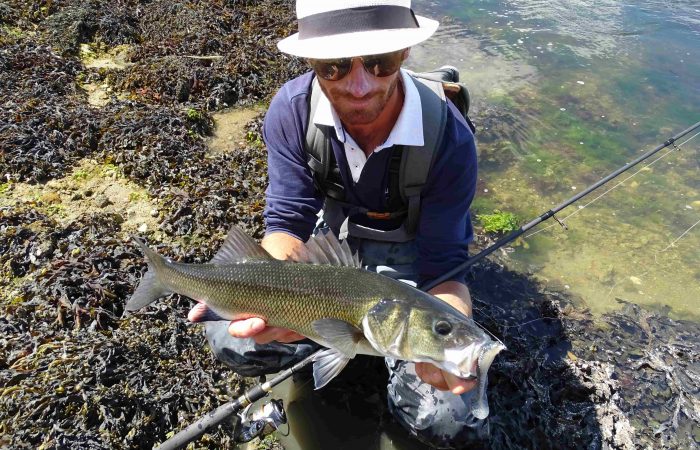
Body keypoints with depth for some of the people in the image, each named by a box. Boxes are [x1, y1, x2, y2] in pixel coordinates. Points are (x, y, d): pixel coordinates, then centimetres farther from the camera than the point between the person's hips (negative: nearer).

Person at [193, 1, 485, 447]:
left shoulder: (449, 137, -29)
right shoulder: (292, 109, -23)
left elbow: (442, 264, -25)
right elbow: (288, 222, -20)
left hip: (408, 255, -1)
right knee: (231, 339, -17)